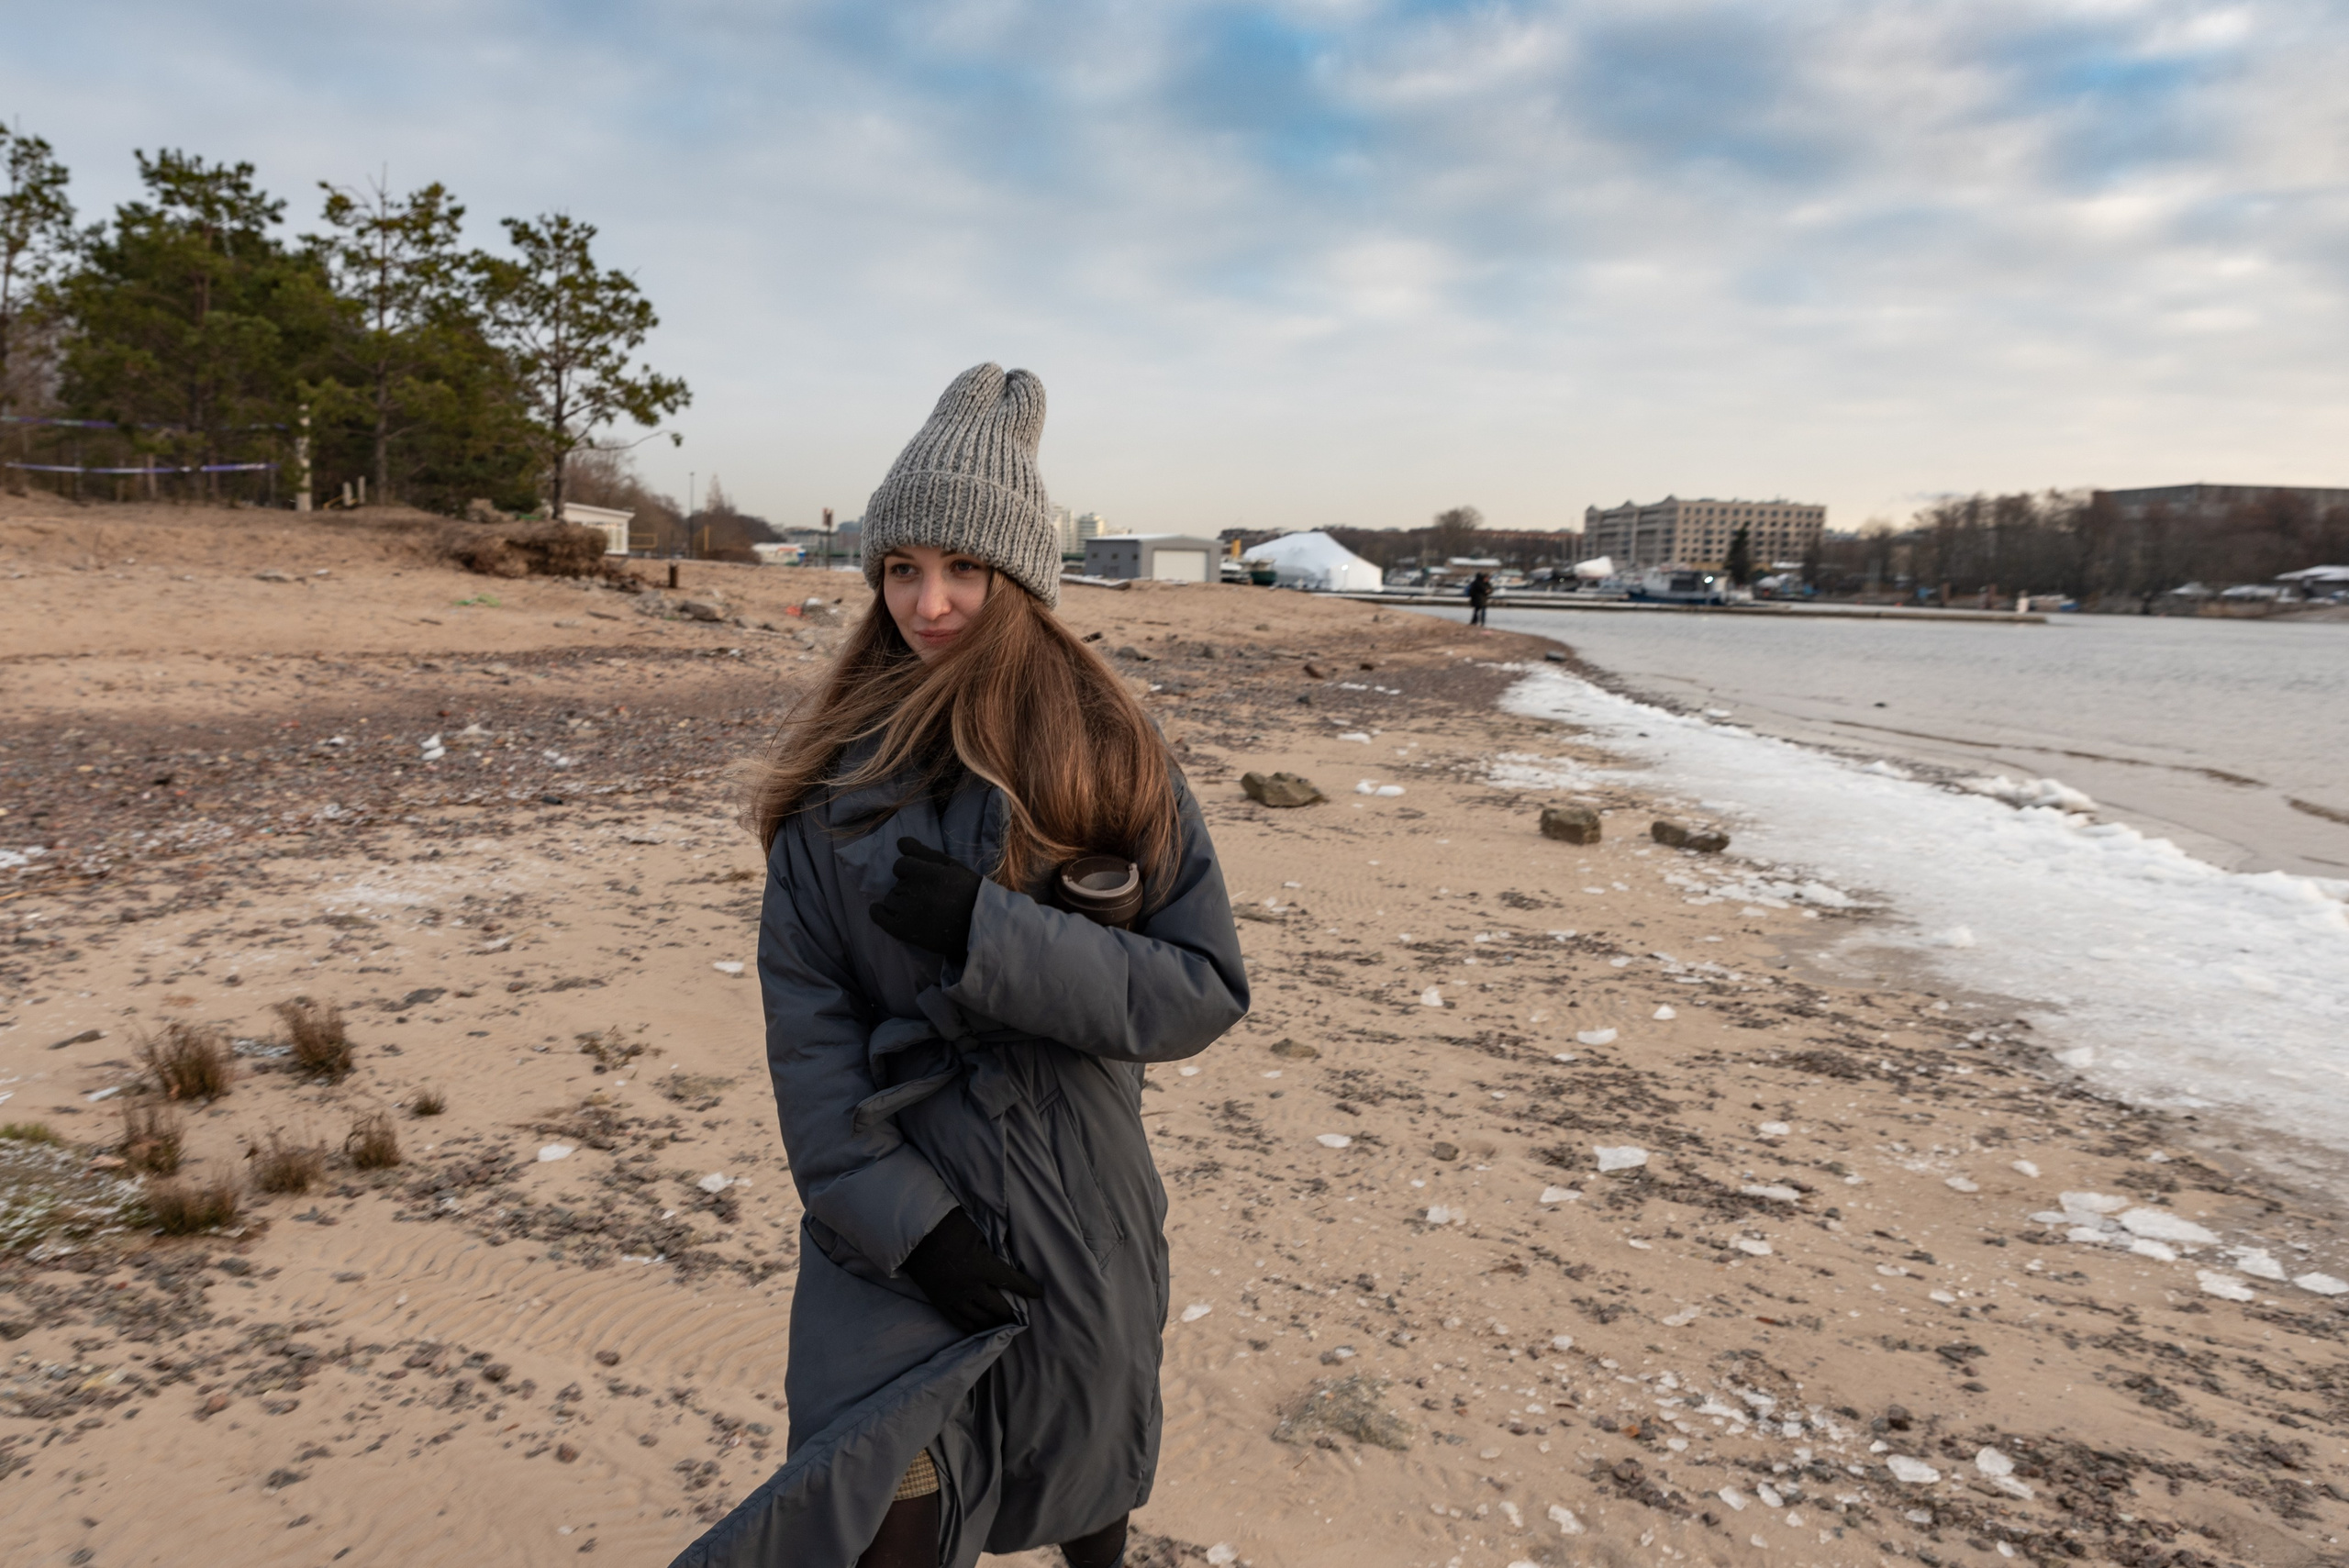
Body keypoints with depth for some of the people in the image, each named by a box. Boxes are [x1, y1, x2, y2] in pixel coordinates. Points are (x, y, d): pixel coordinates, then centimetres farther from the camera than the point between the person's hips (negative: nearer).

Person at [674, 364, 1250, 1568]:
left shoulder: (1112, 758, -8)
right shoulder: (840, 769, -5)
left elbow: (1204, 991, -14)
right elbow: (805, 1018, -8)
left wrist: (986, 934, -25)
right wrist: (902, 1212, -16)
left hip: (1074, 1224, 1)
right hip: (890, 1227, 0)